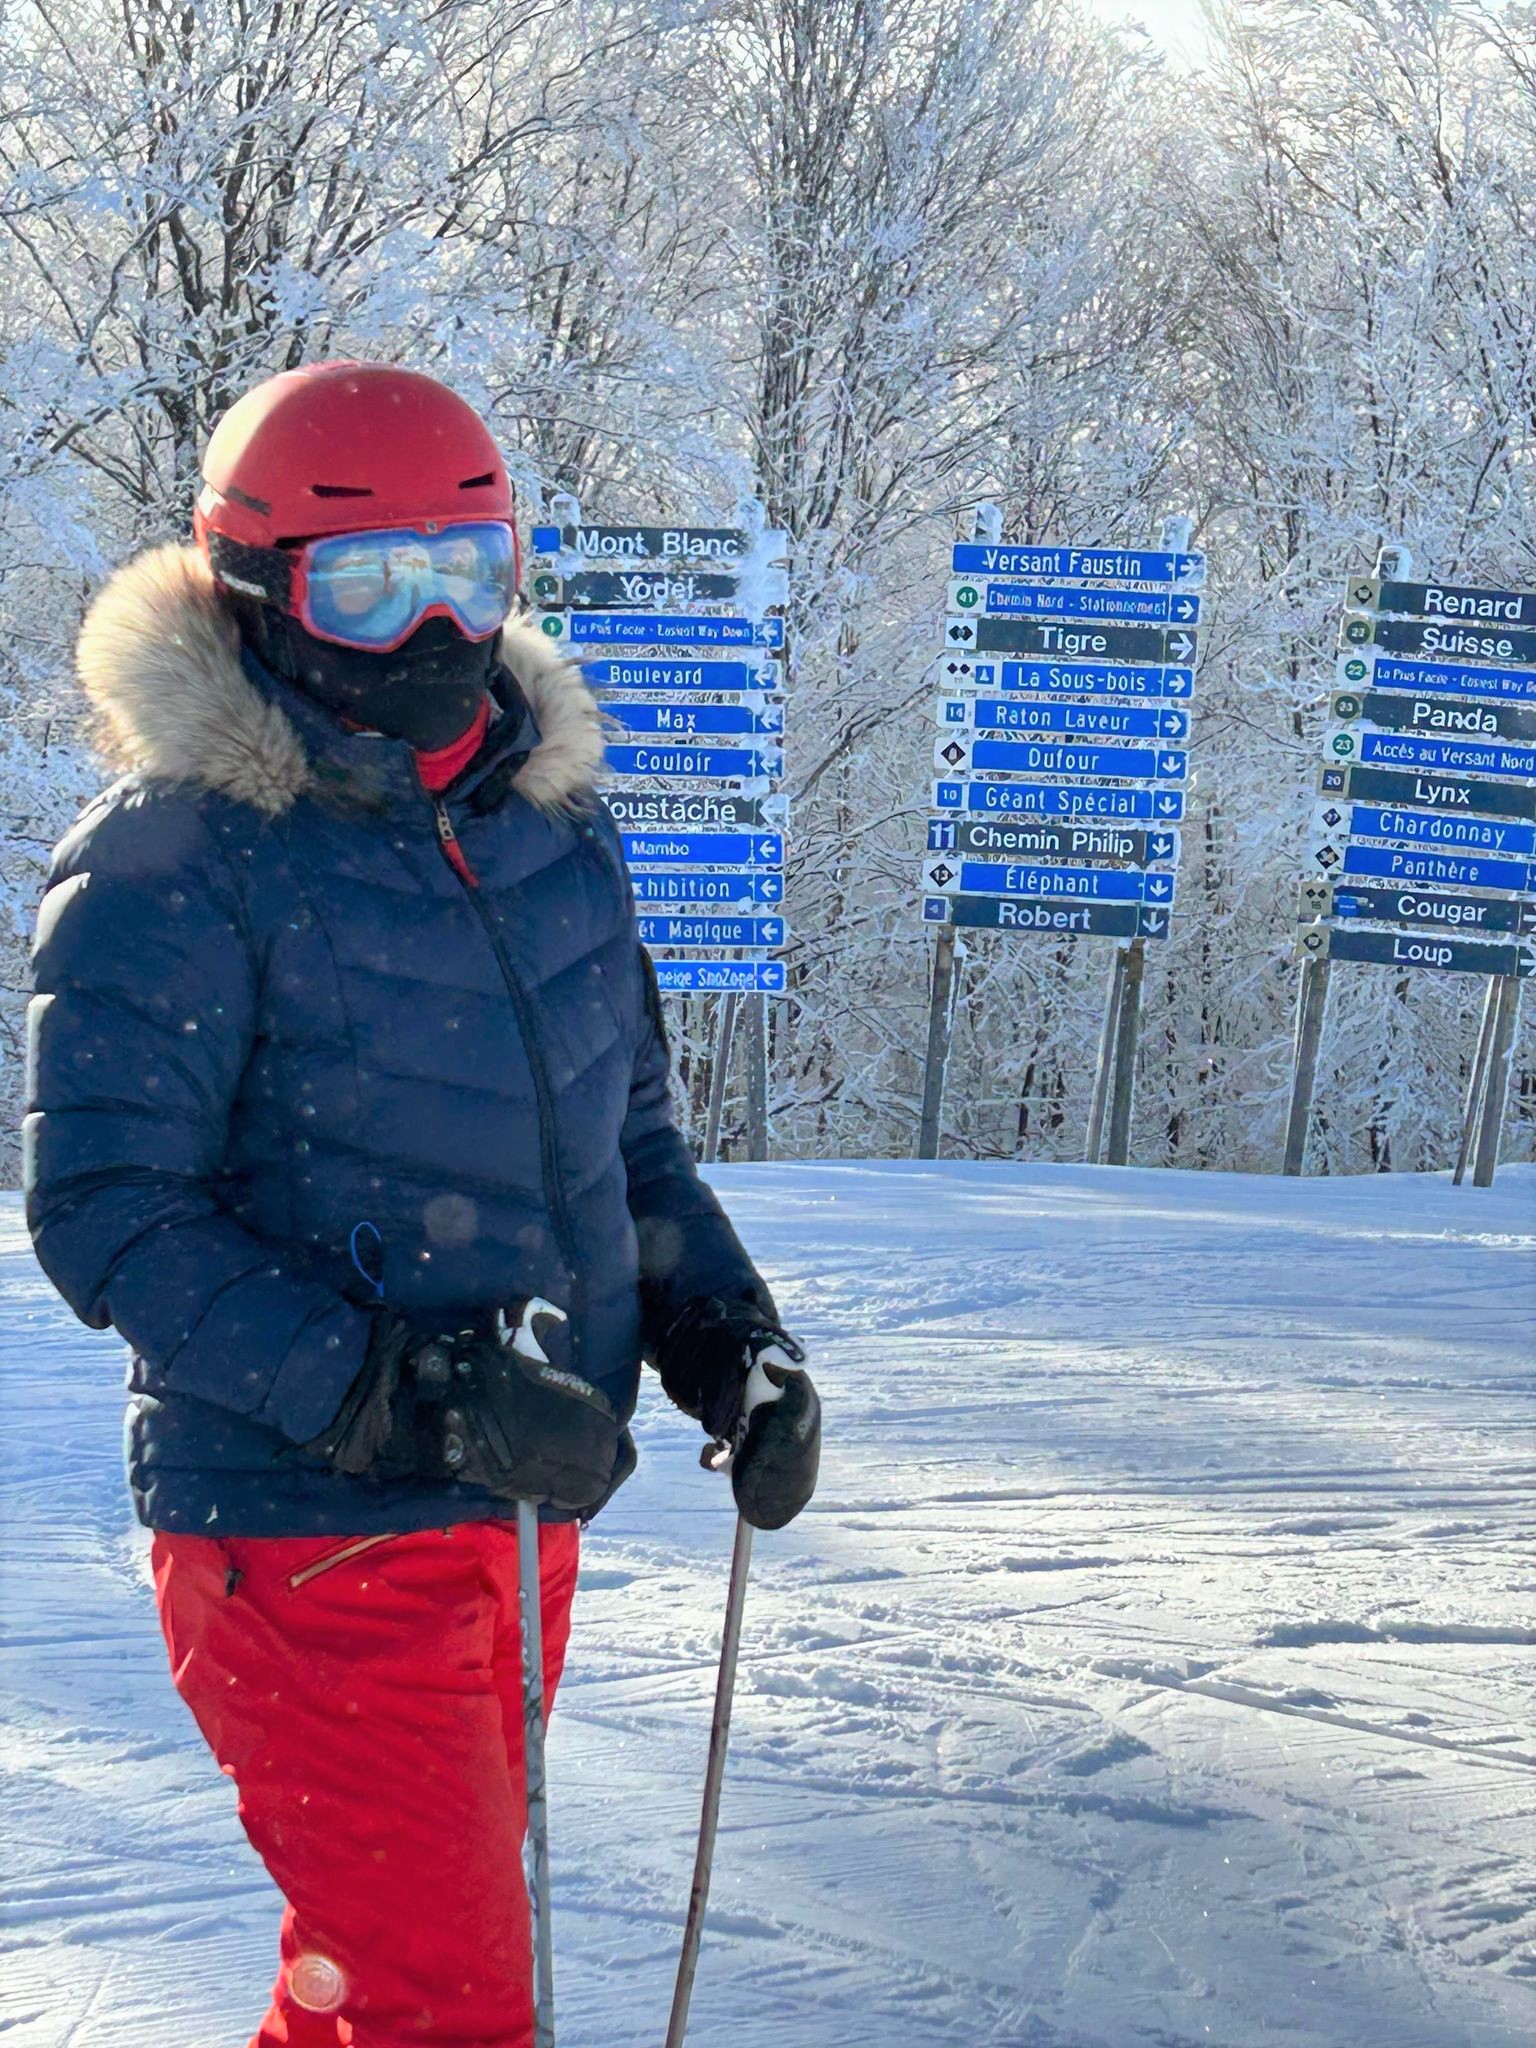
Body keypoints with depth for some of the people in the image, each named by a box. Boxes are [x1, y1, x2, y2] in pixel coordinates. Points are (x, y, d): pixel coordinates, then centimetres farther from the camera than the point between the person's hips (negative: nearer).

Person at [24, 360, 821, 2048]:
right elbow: (102, 1215, -17)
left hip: (523, 1515, 7)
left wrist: (725, 1336, 2)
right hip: (312, 1532, -7)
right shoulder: (176, 860, -13)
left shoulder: (552, 819, 8)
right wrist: (396, 1395, -25)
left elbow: (624, 1128, 18)